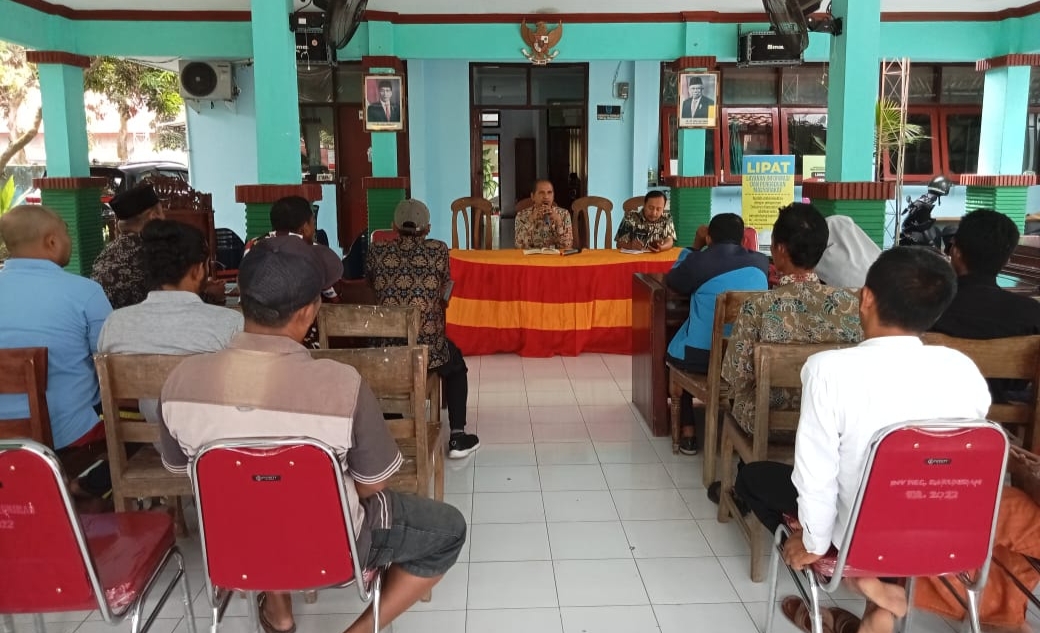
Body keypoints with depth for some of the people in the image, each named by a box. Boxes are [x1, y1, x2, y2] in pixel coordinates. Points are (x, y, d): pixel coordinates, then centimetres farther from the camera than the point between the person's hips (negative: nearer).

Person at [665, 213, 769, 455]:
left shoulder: (699, 260, -9)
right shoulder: (761, 262, 3)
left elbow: (672, 281, 11)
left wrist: (695, 247, 16)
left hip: (703, 358, -3)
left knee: (674, 350, 29)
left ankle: (688, 431, 23)